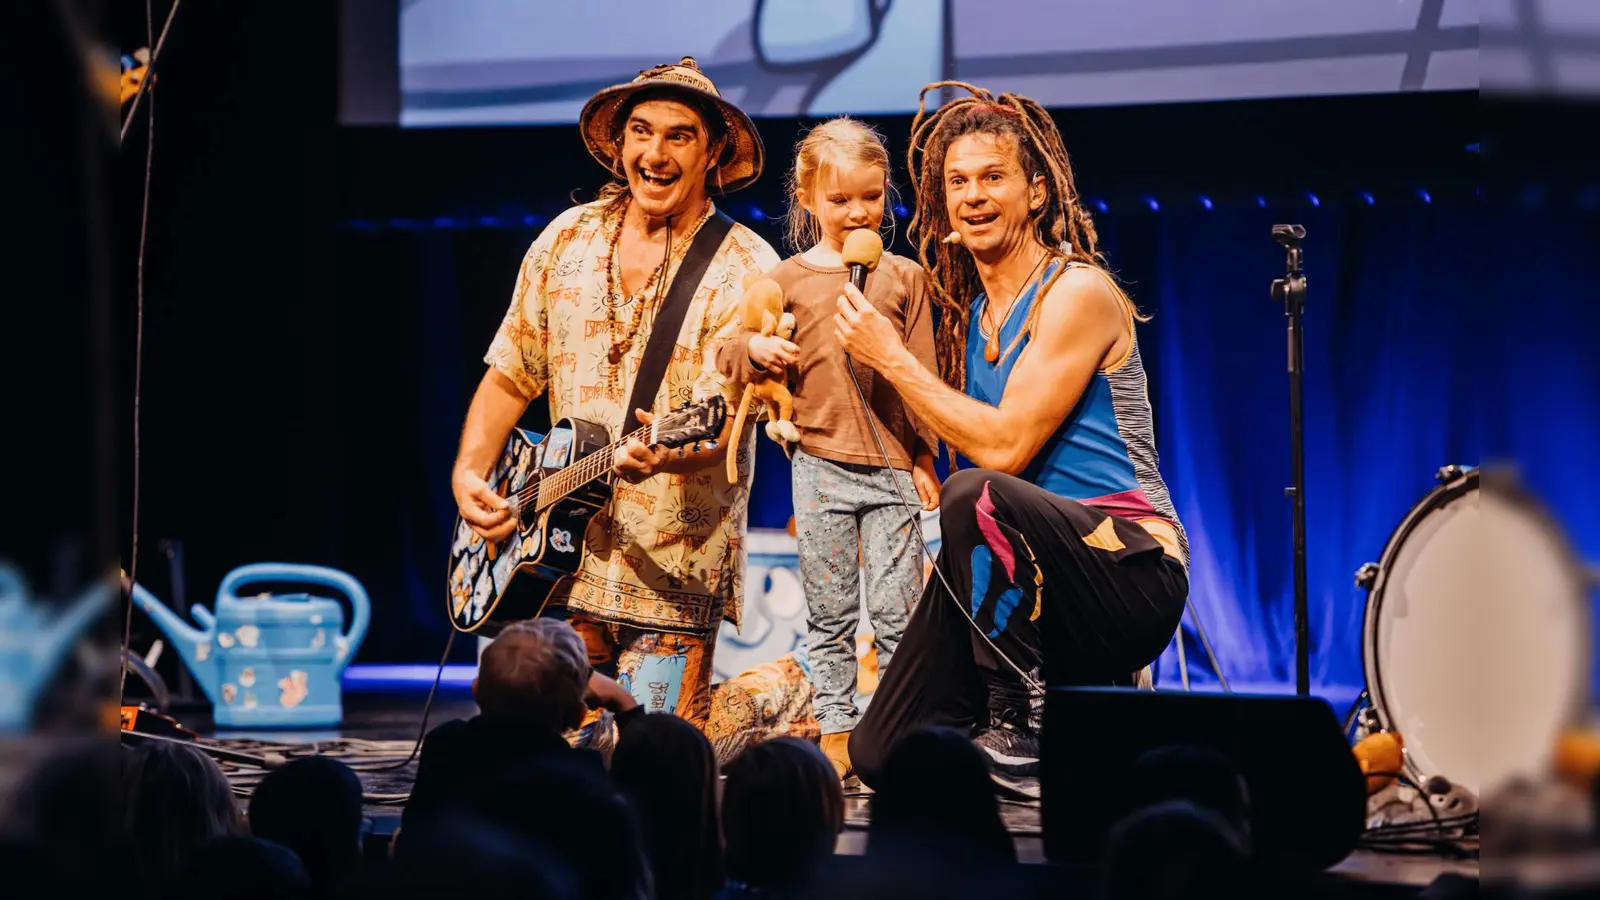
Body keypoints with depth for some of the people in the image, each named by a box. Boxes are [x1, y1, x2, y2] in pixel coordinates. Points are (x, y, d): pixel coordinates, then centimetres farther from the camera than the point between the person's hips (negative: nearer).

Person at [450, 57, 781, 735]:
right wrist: (468, 475, 2)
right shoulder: (567, 240, 9)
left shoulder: (745, 271, -7)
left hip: (673, 573, -4)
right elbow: (510, 376, 15)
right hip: (561, 552, 4)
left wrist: (665, 456, -37)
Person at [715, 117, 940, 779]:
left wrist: (924, 458, 4)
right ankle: (835, 732, 11)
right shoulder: (788, 280, 5)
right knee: (830, 613, 5)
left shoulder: (905, 277, 7)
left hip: (893, 468, 0)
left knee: (897, 611, -2)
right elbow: (727, 354, 8)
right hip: (822, 463, 0)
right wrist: (755, 348, -14)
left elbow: (922, 375, 8)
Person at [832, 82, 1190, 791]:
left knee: (976, 496, -36)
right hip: (1035, 577, 7)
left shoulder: (1077, 293, -9)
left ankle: (1019, 730, -22)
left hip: (1132, 575, -7)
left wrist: (892, 359, -10)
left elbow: (1004, 447, -18)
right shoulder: (969, 312, 16)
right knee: (878, 753, -6)